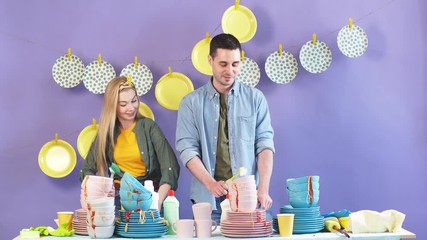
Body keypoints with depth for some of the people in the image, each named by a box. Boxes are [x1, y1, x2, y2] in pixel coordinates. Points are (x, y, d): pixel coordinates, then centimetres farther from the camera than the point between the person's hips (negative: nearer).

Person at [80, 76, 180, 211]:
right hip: (117, 197, 2)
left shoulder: (148, 127, -2)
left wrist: (158, 201, -25)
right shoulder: (106, 132, 6)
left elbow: (170, 167, -12)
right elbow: (87, 170, 7)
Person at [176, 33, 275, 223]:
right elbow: (187, 149, -2)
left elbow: (265, 144, 0)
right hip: (208, 199, 0)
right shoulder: (191, 102, 4)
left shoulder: (255, 98, 6)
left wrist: (263, 189, -13)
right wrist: (211, 183, -17)